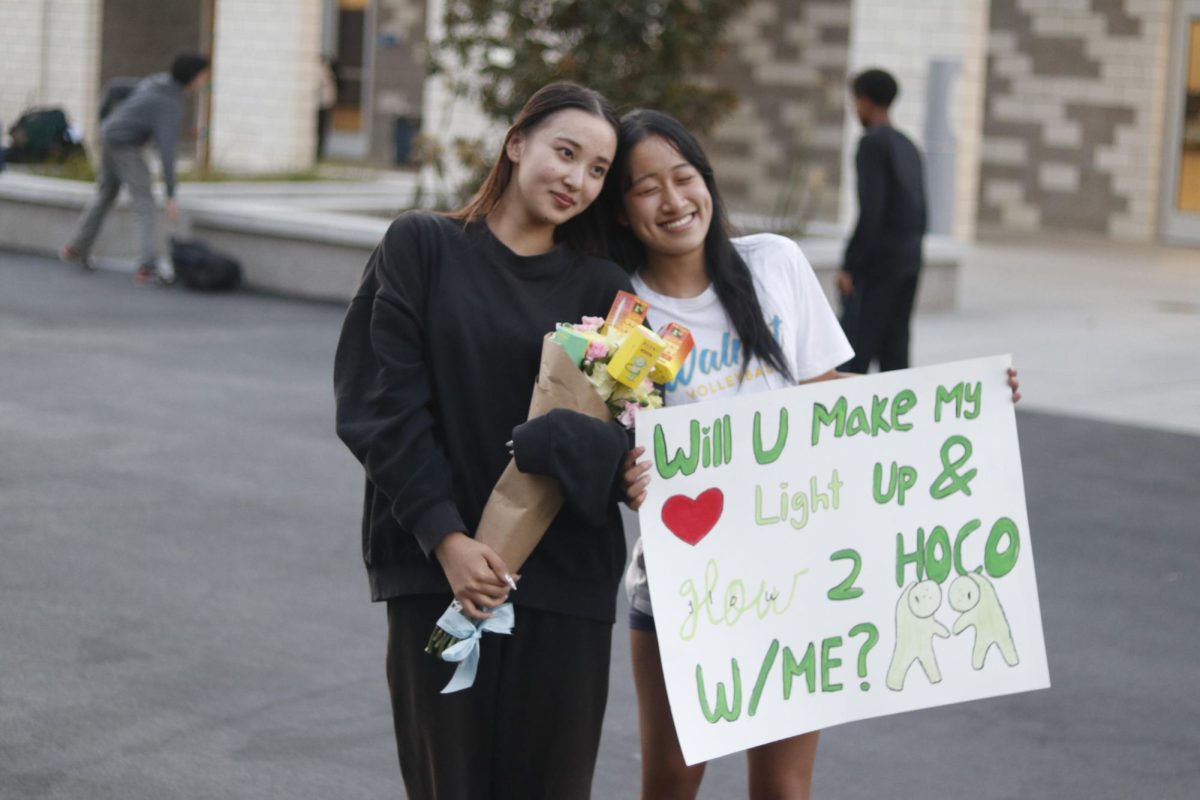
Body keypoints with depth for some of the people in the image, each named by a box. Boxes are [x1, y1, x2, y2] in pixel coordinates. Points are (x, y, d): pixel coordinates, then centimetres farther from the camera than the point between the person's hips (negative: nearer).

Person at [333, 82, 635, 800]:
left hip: (564, 579, 2)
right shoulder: (423, 247, 3)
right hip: (437, 567, -1)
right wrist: (446, 538, -12)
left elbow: (624, 432, 4)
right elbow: (383, 403, -4)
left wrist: (618, 463, -20)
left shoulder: (602, 288, 8)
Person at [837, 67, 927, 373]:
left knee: (855, 349, -9)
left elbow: (870, 210, -18)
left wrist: (849, 265, -16)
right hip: (910, 258, 8)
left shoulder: (873, 143, -10)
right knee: (894, 350, 8)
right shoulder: (907, 145, 15)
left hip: (878, 259, -8)